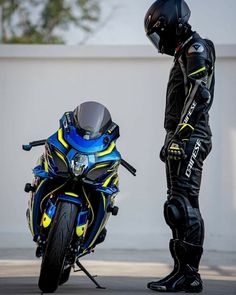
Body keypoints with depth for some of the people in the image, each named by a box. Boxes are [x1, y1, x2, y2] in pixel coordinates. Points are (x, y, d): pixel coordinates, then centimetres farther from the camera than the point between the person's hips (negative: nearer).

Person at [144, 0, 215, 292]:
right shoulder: (184, 54, 25)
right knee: (180, 207, 10)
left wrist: (181, 133, -26)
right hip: (181, 139, 11)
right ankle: (183, 271, 14)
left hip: (189, 138, -11)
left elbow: (200, 93, -21)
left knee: (183, 205, -14)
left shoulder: (196, 49, -7)